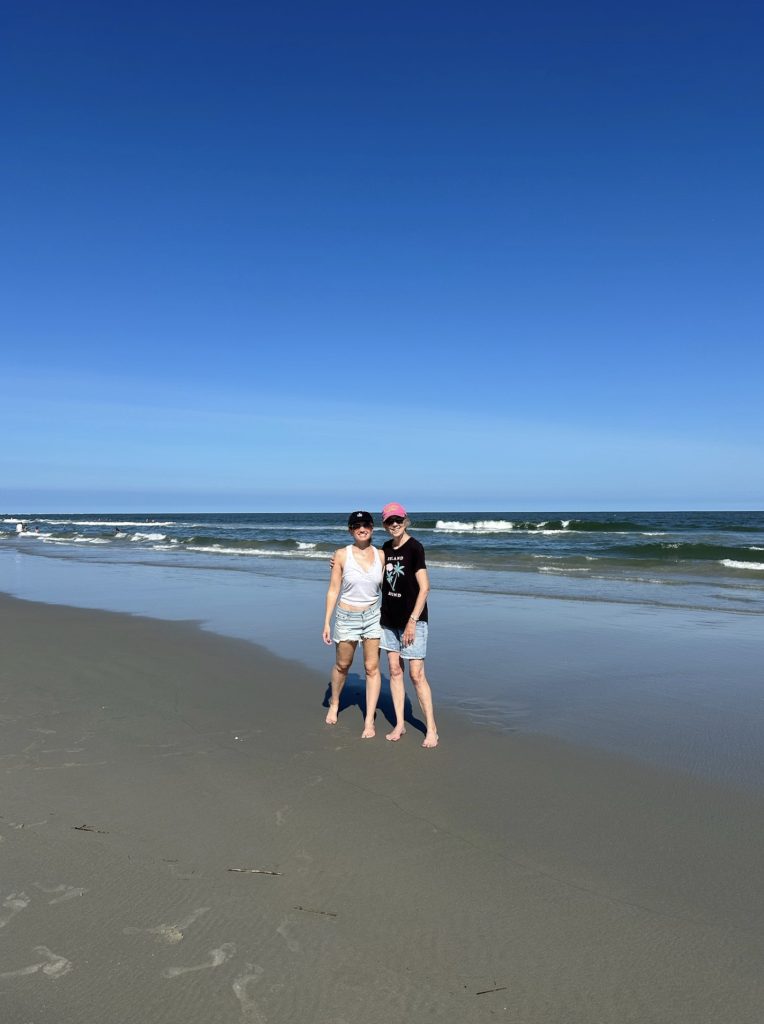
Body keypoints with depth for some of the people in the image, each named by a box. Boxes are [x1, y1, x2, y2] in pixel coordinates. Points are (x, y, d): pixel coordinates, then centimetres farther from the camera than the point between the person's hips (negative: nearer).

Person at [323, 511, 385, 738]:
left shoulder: (380, 555, -2)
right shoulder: (342, 555, -9)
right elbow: (333, 590, -5)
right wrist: (327, 622, -6)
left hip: (373, 616, 2)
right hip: (347, 617, -1)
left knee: (372, 668, 1)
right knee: (342, 665, 15)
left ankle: (369, 721, 10)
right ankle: (334, 703, 43)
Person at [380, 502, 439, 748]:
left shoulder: (415, 547, -12)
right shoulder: (385, 548, 7)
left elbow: (424, 587, -14)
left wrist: (412, 621, -18)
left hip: (412, 619, -6)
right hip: (389, 618, 6)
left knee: (416, 674, -5)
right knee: (395, 670, 9)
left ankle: (431, 728, 6)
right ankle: (399, 724, 19)